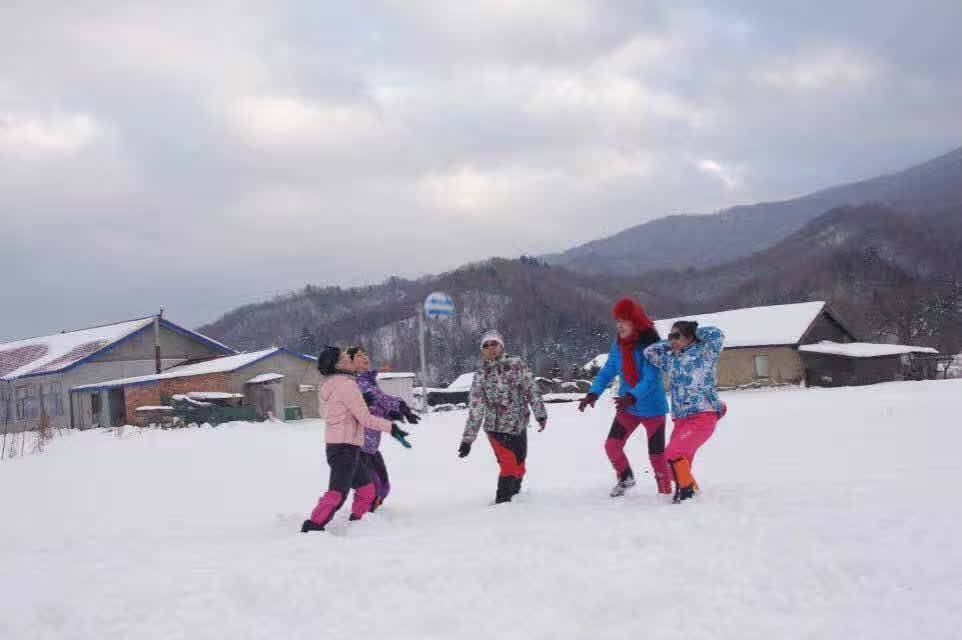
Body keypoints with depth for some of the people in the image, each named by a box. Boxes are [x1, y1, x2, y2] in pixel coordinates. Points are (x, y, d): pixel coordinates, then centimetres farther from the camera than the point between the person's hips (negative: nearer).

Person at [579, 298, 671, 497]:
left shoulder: (650, 345, -21)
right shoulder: (618, 345, -1)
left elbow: (651, 378, -28)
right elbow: (607, 371, 2)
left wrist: (632, 397, -43)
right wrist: (593, 393, -14)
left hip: (652, 408, -6)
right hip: (628, 407, 6)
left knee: (656, 455, -2)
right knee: (611, 445, 3)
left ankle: (665, 492, 15)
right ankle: (625, 478, 29)